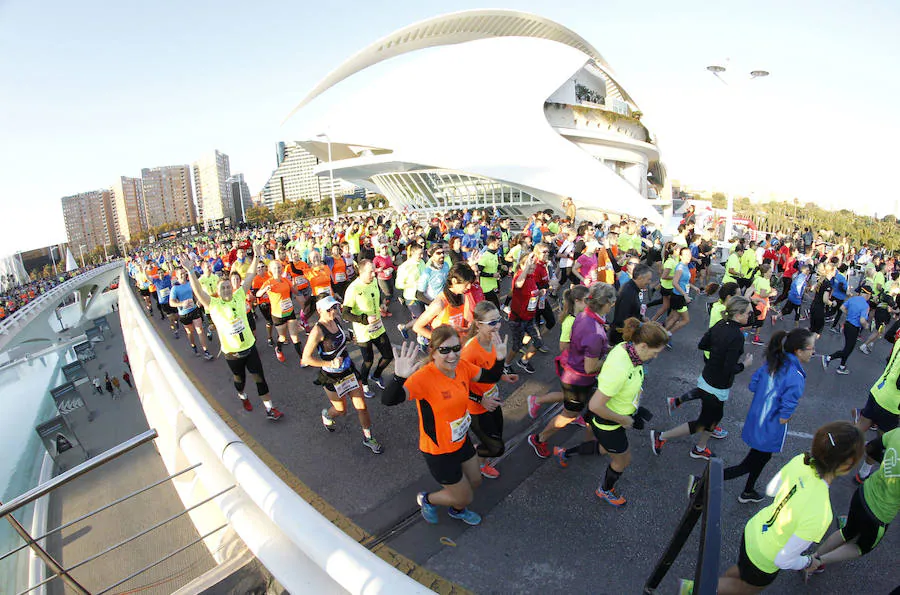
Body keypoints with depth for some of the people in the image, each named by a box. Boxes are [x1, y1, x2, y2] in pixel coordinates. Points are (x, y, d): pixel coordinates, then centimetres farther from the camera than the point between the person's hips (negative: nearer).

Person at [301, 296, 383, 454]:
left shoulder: (336, 319, -5)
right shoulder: (318, 331, -25)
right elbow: (306, 358, -23)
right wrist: (330, 363, -28)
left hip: (349, 371, 5)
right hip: (331, 377, -5)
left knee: (362, 406, 7)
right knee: (341, 410, 15)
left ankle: (368, 438, 26)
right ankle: (326, 414, 51)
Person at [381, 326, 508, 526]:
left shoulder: (462, 367, -13)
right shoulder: (424, 377, -34)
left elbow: (492, 377, 3)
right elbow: (389, 400, -47)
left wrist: (500, 359, -17)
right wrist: (399, 377, -66)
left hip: (461, 441, 7)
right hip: (439, 452, -7)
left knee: (475, 482, 28)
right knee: (465, 498, 12)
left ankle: (457, 510, 60)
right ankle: (427, 500, 42)